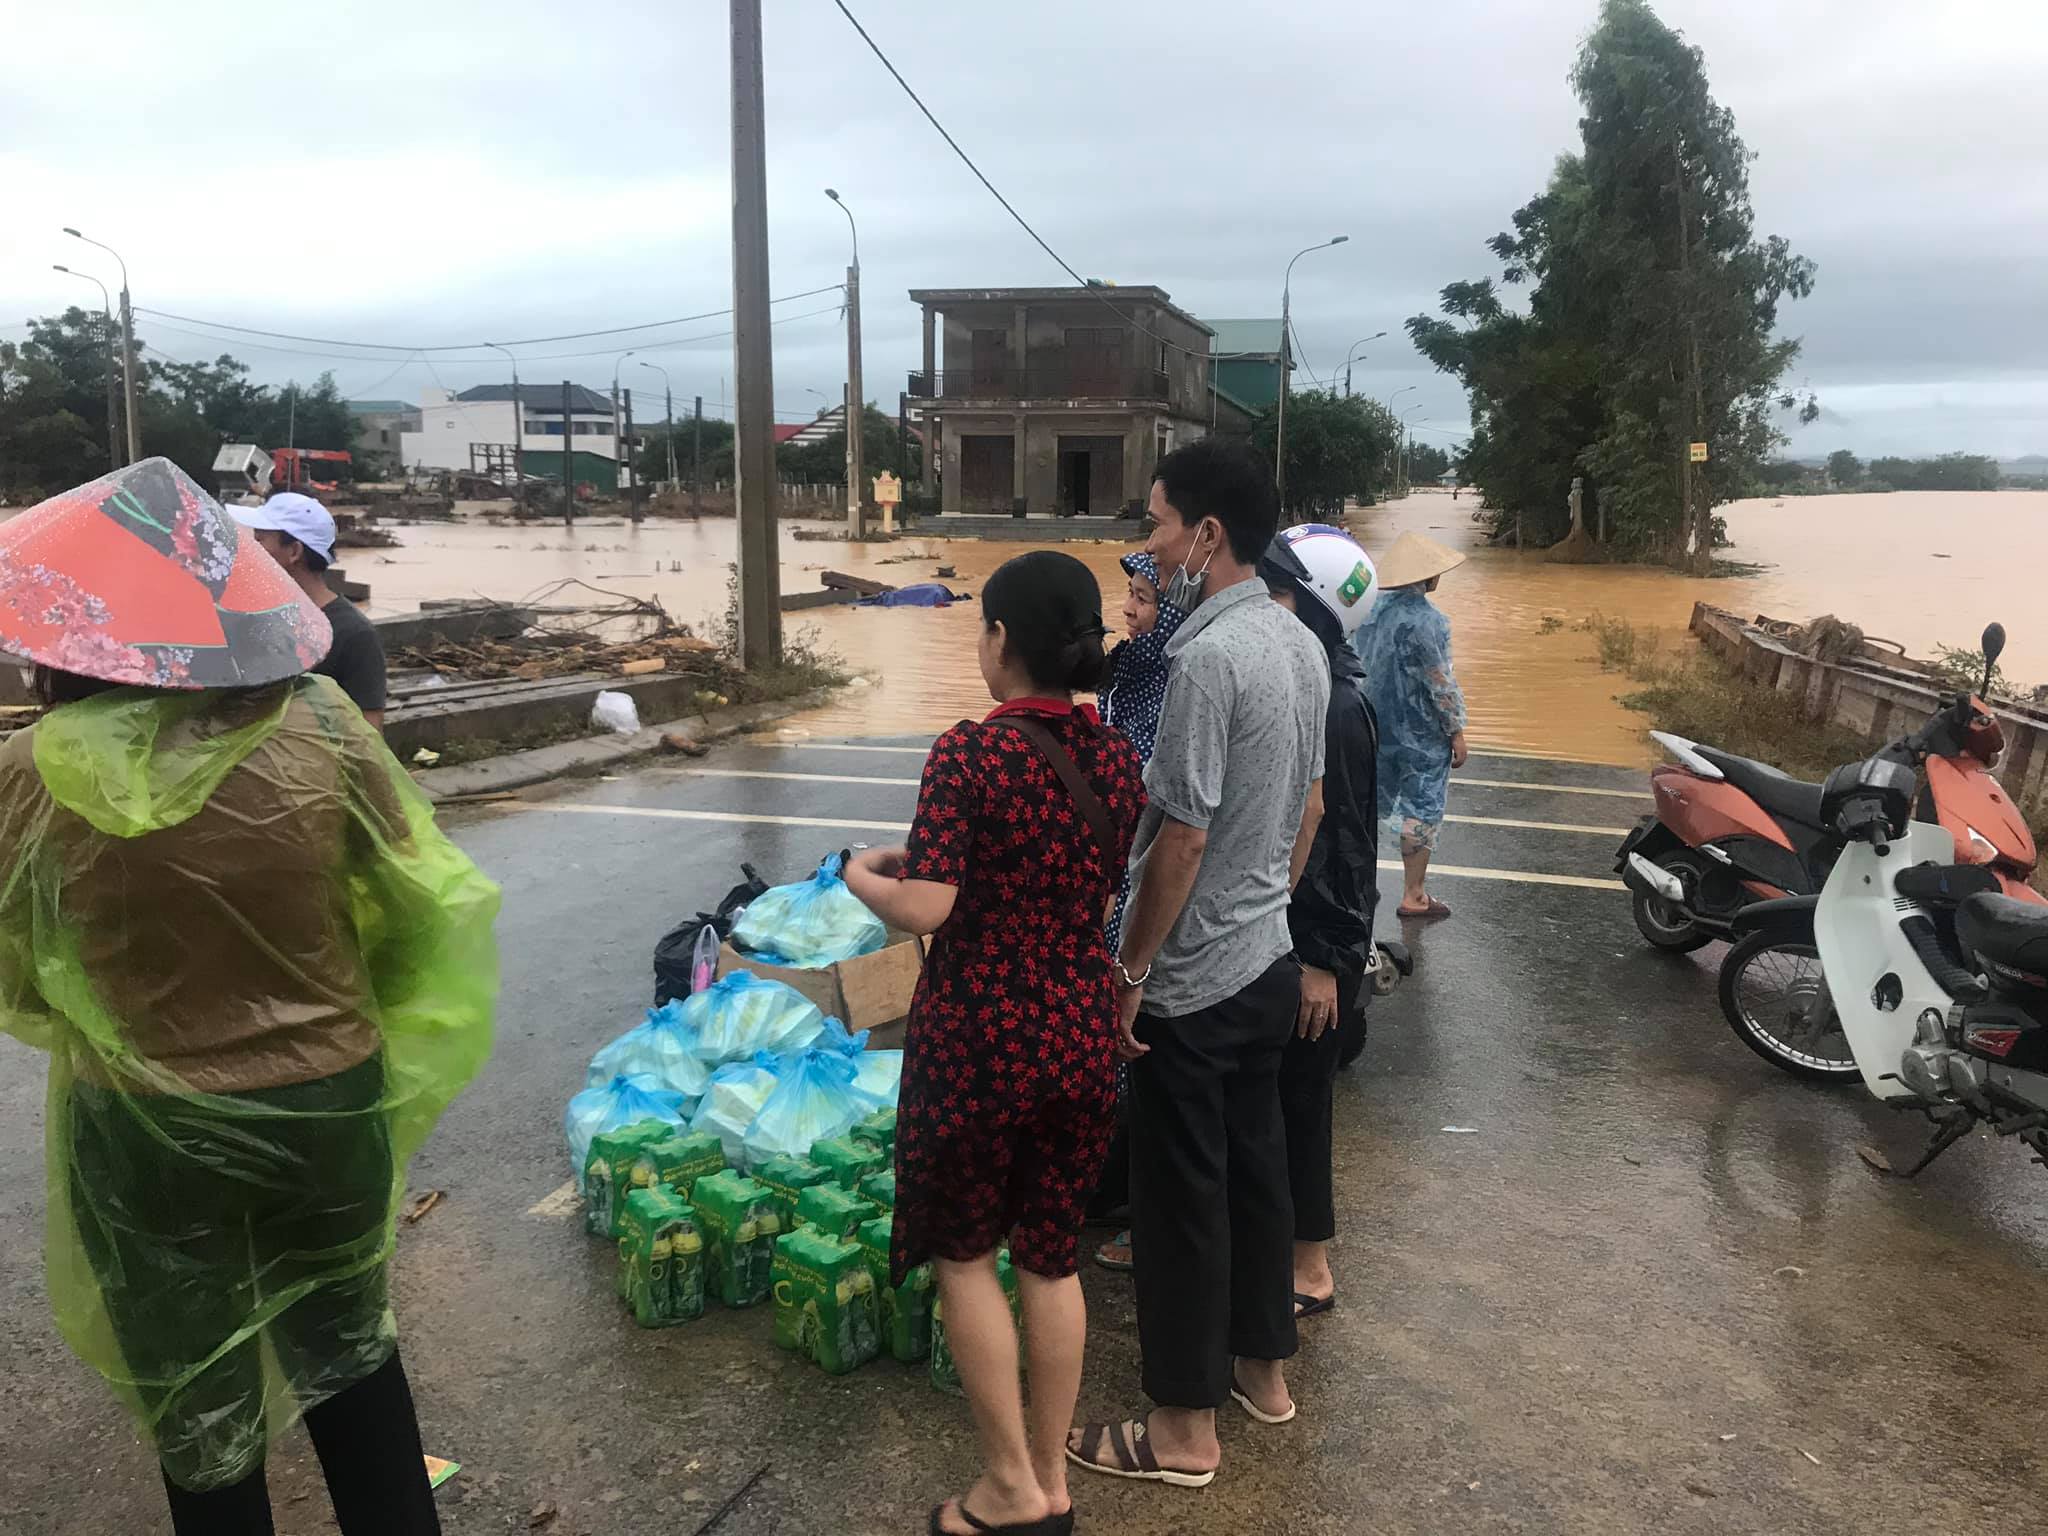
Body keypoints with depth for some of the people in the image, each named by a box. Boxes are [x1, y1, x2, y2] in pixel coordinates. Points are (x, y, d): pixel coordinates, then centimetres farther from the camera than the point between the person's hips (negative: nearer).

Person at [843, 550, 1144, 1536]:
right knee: (1052, 1260, 18)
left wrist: (864, 874, -1)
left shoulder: (970, 752, -17)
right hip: (1081, 1037, 5)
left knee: (963, 1253, 15)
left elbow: (922, 910, -21)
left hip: (979, 1039, -5)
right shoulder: (1118, 758, 0)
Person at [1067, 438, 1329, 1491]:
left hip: (1192, 979, -9)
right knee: (1254, 1167, 20)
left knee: (1182, 1195, 4)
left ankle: (1186, 1428, 19)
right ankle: (1262, 1369, 37)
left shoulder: (1206, 657, -23)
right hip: (1269, 961, 9)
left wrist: (1128, 974, -14)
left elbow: (1181, 840, -22)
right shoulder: (1301, 644, 5)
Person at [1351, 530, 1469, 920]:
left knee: (1375, 802, 19)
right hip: (1420, 733, -6)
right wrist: (1457, 732, -7)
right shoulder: (1426, 621, -20)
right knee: (1422, 810, 5)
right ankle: (1413, 896, 12)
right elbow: (1441, 683, -17)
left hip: (1376, 725, 6)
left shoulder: (1371, 610, 0)